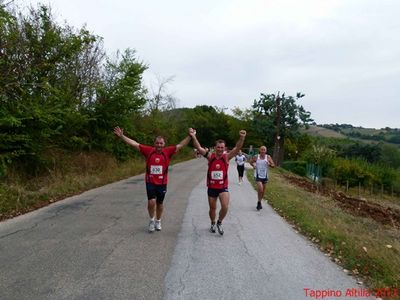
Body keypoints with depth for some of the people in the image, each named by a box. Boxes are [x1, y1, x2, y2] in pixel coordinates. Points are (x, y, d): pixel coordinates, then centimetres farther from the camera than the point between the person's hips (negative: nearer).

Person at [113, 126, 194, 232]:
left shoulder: (167, 152, -5)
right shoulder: (148, 150, -5)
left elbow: (181, 145, -7)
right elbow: (134, 143, -4)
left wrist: (190, 136, -17)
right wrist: (121, 136, -9)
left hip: (162, 183, 1)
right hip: (150, 182, -1)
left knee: (160, 203, 15)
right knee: (151, 202, -11)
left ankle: (158, 221, 38)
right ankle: (152, 220, 17)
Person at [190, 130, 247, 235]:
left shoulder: (226, 157, -7)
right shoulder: (210, 156, -6)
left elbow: (237, 148, -20)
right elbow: (199, 148, -16)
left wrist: (242, 138, -37)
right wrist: (193, 136, -30)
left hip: (223, 187, -1)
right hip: (211, 187, 1)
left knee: (225, 207, -17)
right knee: (212, 208, 14)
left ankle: (219, 222, 13)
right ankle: (213, 224, 43)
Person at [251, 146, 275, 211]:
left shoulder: (268, 157, -3)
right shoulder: (256, 157, -4)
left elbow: (273, 165, -3)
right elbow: (252, 162, 13)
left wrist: (269, 164, -24)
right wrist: (253, 164, -9)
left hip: (265, 176, 3)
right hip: (258, 176, -3)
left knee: (263, 191, 13)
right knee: (260, 189, -18)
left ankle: (259, 202, 34)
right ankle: (259, 202, 3)